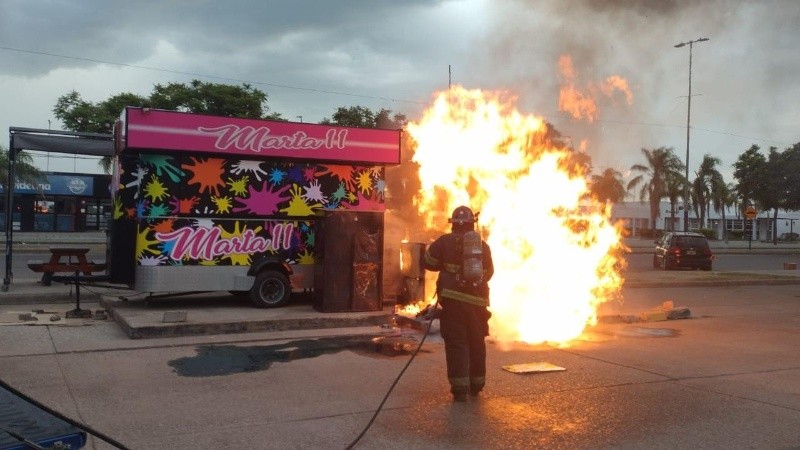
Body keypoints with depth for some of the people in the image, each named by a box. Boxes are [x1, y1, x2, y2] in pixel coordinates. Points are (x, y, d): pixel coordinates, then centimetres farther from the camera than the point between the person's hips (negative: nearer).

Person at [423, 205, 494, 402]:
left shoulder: (446, 241, 1)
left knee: (456, 343, 0)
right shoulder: (483, 245, 11)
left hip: (454, 298, -3)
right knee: (477, 342, 16)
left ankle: (460, 388, -4)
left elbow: (428, 261, 6)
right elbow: (489, 272, 18)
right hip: (478, 299, 3)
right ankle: (476, 384, 27)